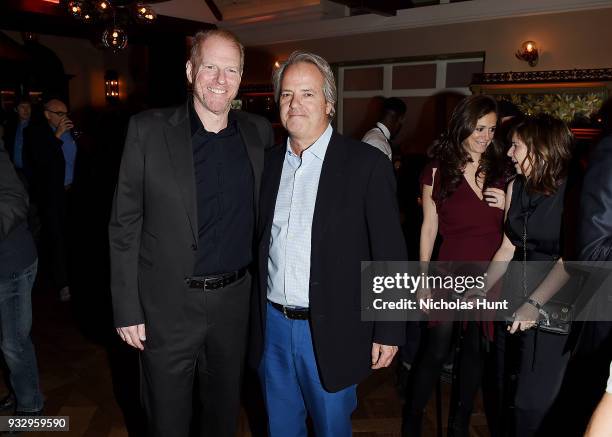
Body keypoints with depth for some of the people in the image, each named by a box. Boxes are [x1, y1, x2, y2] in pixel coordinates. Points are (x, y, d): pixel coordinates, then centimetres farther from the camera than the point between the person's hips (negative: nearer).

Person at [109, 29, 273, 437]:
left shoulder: (259, 131, 1)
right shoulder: (148, 130, -9)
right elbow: (125, 226, -7)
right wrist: (127, 308, -8)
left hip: (235, 301, 3)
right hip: (169, 305, -2)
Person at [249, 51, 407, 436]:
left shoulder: (367, 164, -11)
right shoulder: (269, 162, 4)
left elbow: (390, 255, -10)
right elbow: (260, 243, 9)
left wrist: (388, 331, -9)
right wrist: (257, 314, 8)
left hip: (330, 331, -4)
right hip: (272, 323, 5)